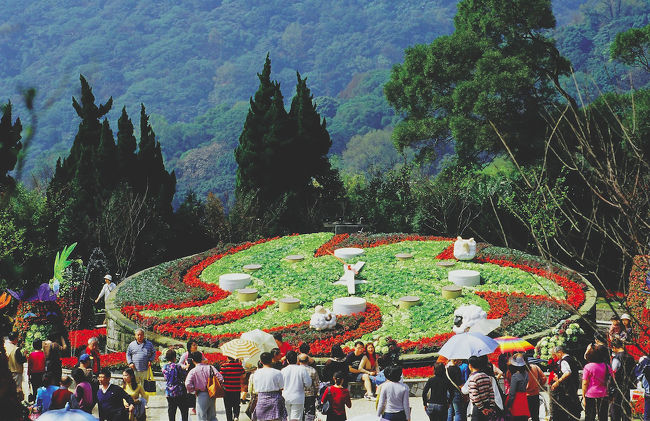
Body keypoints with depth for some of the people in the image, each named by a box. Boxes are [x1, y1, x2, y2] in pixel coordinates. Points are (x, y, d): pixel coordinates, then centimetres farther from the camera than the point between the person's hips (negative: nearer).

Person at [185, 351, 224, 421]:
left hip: (201, 395, -4)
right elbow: (220, 378, -6)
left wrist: (194, 391, -2)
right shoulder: (210, 367, 1)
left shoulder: (193, 371, -7)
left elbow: (188, 384, -20)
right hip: (212, 395, 4)